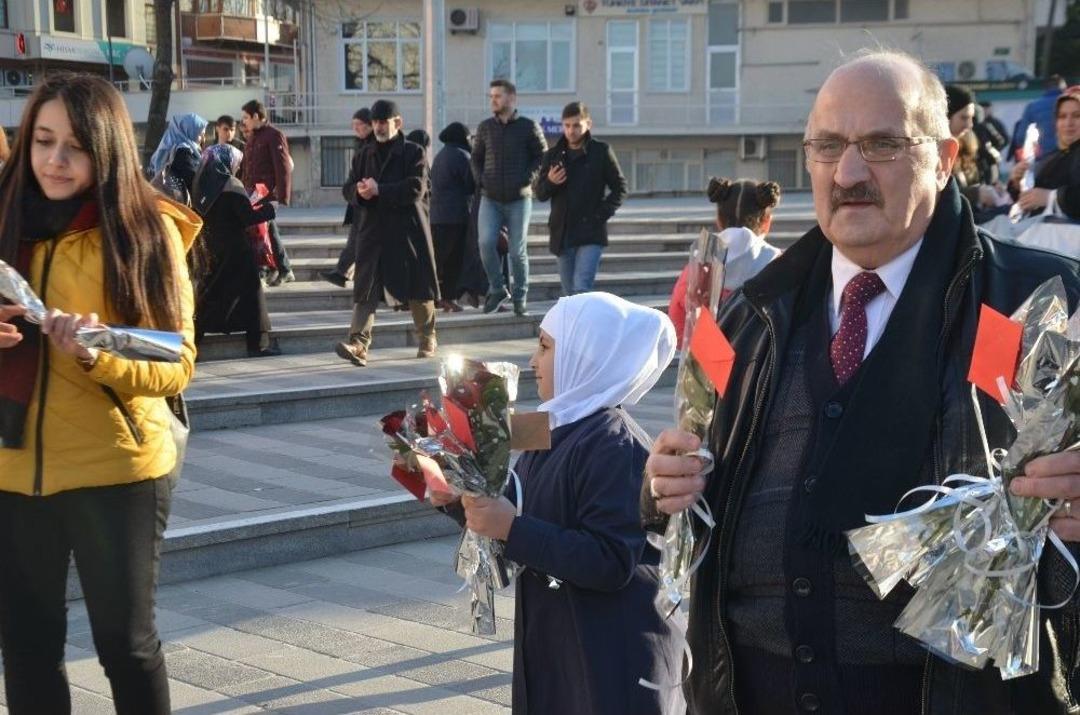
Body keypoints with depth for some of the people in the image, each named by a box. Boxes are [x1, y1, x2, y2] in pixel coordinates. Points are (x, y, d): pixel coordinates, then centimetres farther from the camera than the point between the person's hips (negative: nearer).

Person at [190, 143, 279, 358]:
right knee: (248, 292, 2)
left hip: (212, 250, 6)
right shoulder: (231, 186, -15)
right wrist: (269, 208, 0)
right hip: (235, 252, -6)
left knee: (210, 293, 13)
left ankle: (193, 339, 9)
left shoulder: (201, 185, 4)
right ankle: (259, 343, 4)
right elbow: (248, 218, -16)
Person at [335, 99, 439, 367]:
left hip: (408, 231, -3)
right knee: (365, 289, -9)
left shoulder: (413, 153, -1)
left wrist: (379, 190, -18)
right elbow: (349, 190, 12)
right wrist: (359, 192, -12)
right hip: (372, 232, 3)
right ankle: (358, 344, -17)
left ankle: (427, 340, 25)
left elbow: (416, 189, -14)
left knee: (418, 289, 8)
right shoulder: (364, 155, 14)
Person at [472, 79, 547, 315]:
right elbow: (476, 158, 18)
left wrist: (527, 180, -10)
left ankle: (520, 298, 15)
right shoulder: (485, 127, 9)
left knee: (517, 250, 1)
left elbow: (542, 157, 3)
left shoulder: (528, 127, 0)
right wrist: (481, 180, 2)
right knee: (486, 242, -14)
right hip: (490, 198, 2)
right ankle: (497, 290, 2)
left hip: (519, 199, -2)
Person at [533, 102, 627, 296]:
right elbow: (539, 193, 13)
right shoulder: (554, 155, 10)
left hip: (591, 235, -4)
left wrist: (602, 214, -9)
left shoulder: (601, 152, 0)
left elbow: (619, 188, 4)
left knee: (581, 289, -17)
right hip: (562, 234, 4)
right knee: (569, 293, 10)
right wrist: (549, 182, -9)